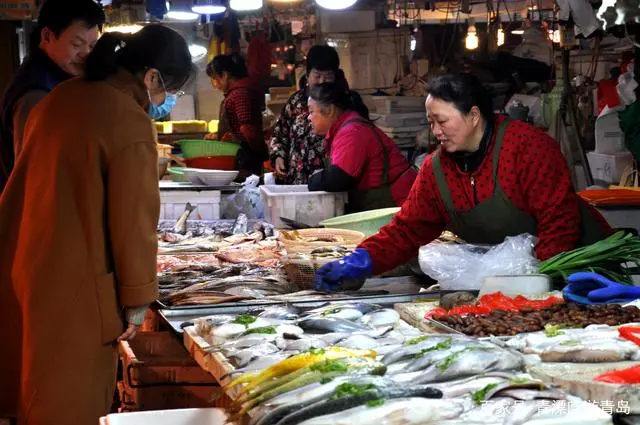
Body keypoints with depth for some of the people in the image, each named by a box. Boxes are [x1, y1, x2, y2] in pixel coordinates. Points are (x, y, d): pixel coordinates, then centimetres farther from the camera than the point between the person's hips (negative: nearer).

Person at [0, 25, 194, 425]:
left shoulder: (62, 97, 8)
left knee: (33, 392, 20)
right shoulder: (130, 123, -17)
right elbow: (133, 220, -15)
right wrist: (137, 299, -6)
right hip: (74, 287, -8)